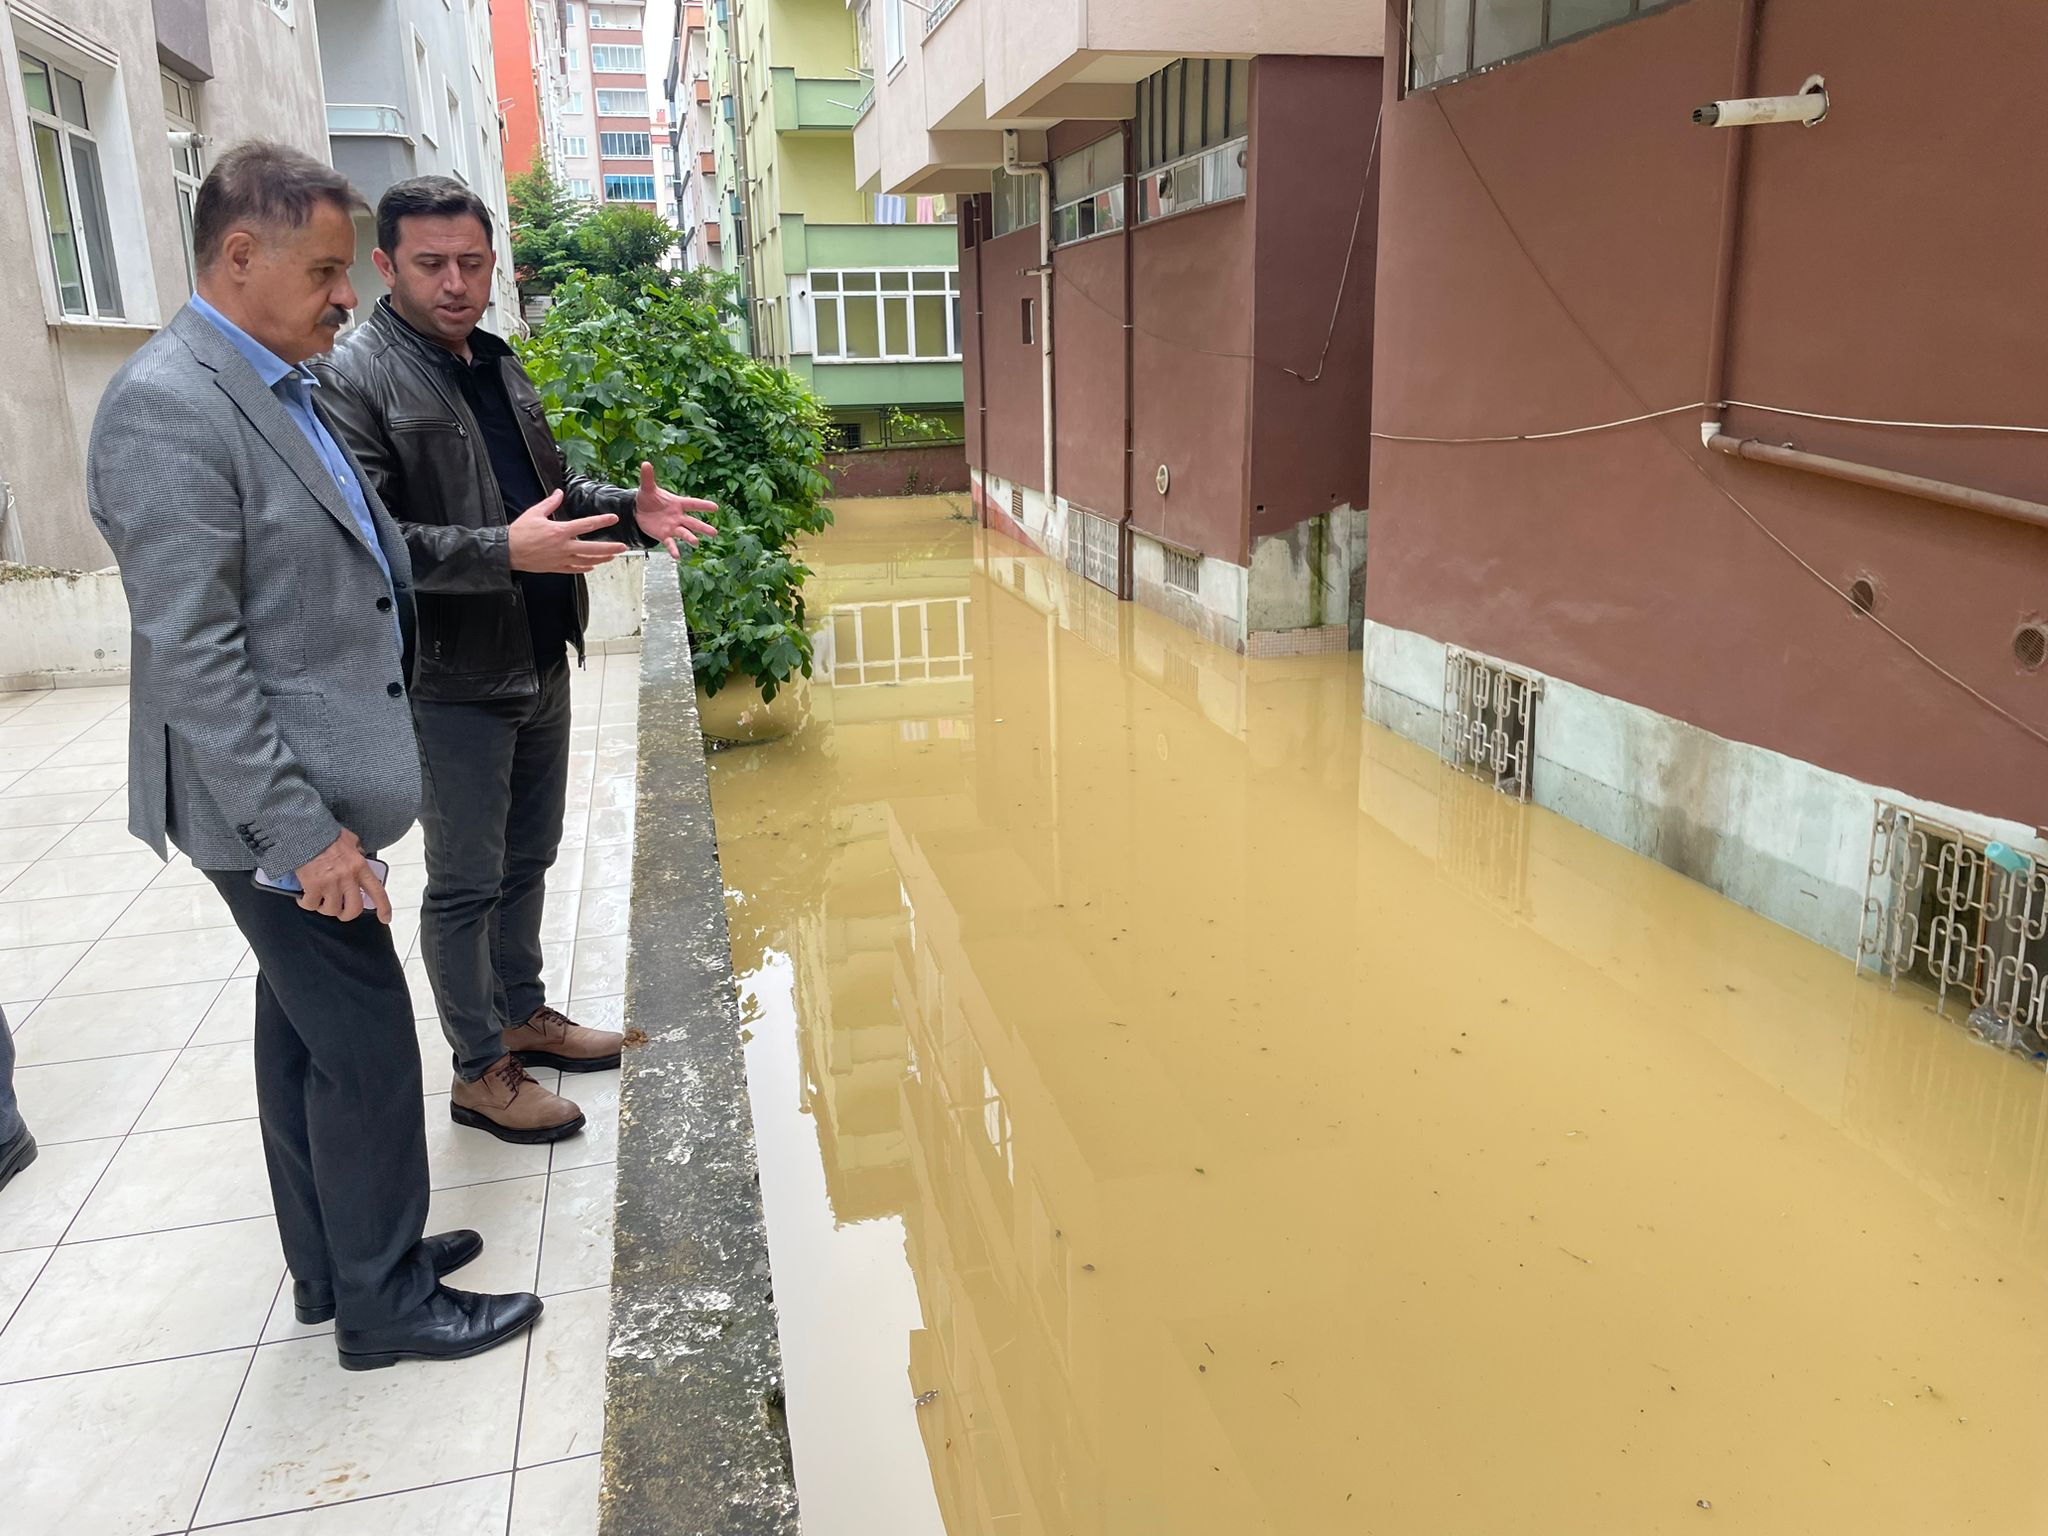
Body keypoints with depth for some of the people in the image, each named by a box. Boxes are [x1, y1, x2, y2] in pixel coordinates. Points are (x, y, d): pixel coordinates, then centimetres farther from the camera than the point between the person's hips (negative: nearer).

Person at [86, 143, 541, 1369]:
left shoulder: (277, 390, 11)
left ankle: (334, 1261, 34)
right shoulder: (168, 406, -18)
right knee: (366, 1046, 1)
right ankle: (385, 1300, 19)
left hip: (319, 785, 9)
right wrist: (303, 831, -22)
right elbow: (192, 655, -22)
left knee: (308, 1032, 18)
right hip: (281, 808, -9)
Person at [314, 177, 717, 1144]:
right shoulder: (351, 378, -13)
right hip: (452, 682, -7)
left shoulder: (498, 366, 12)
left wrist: (632, 511, 3)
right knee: (464, 883, 5)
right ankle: (480, 1071, 20)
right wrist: (502, 552, -32)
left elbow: (552, 487, 22)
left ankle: (523, 1014, 37)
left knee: (526, 861, 19)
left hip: (541, 665, 8)